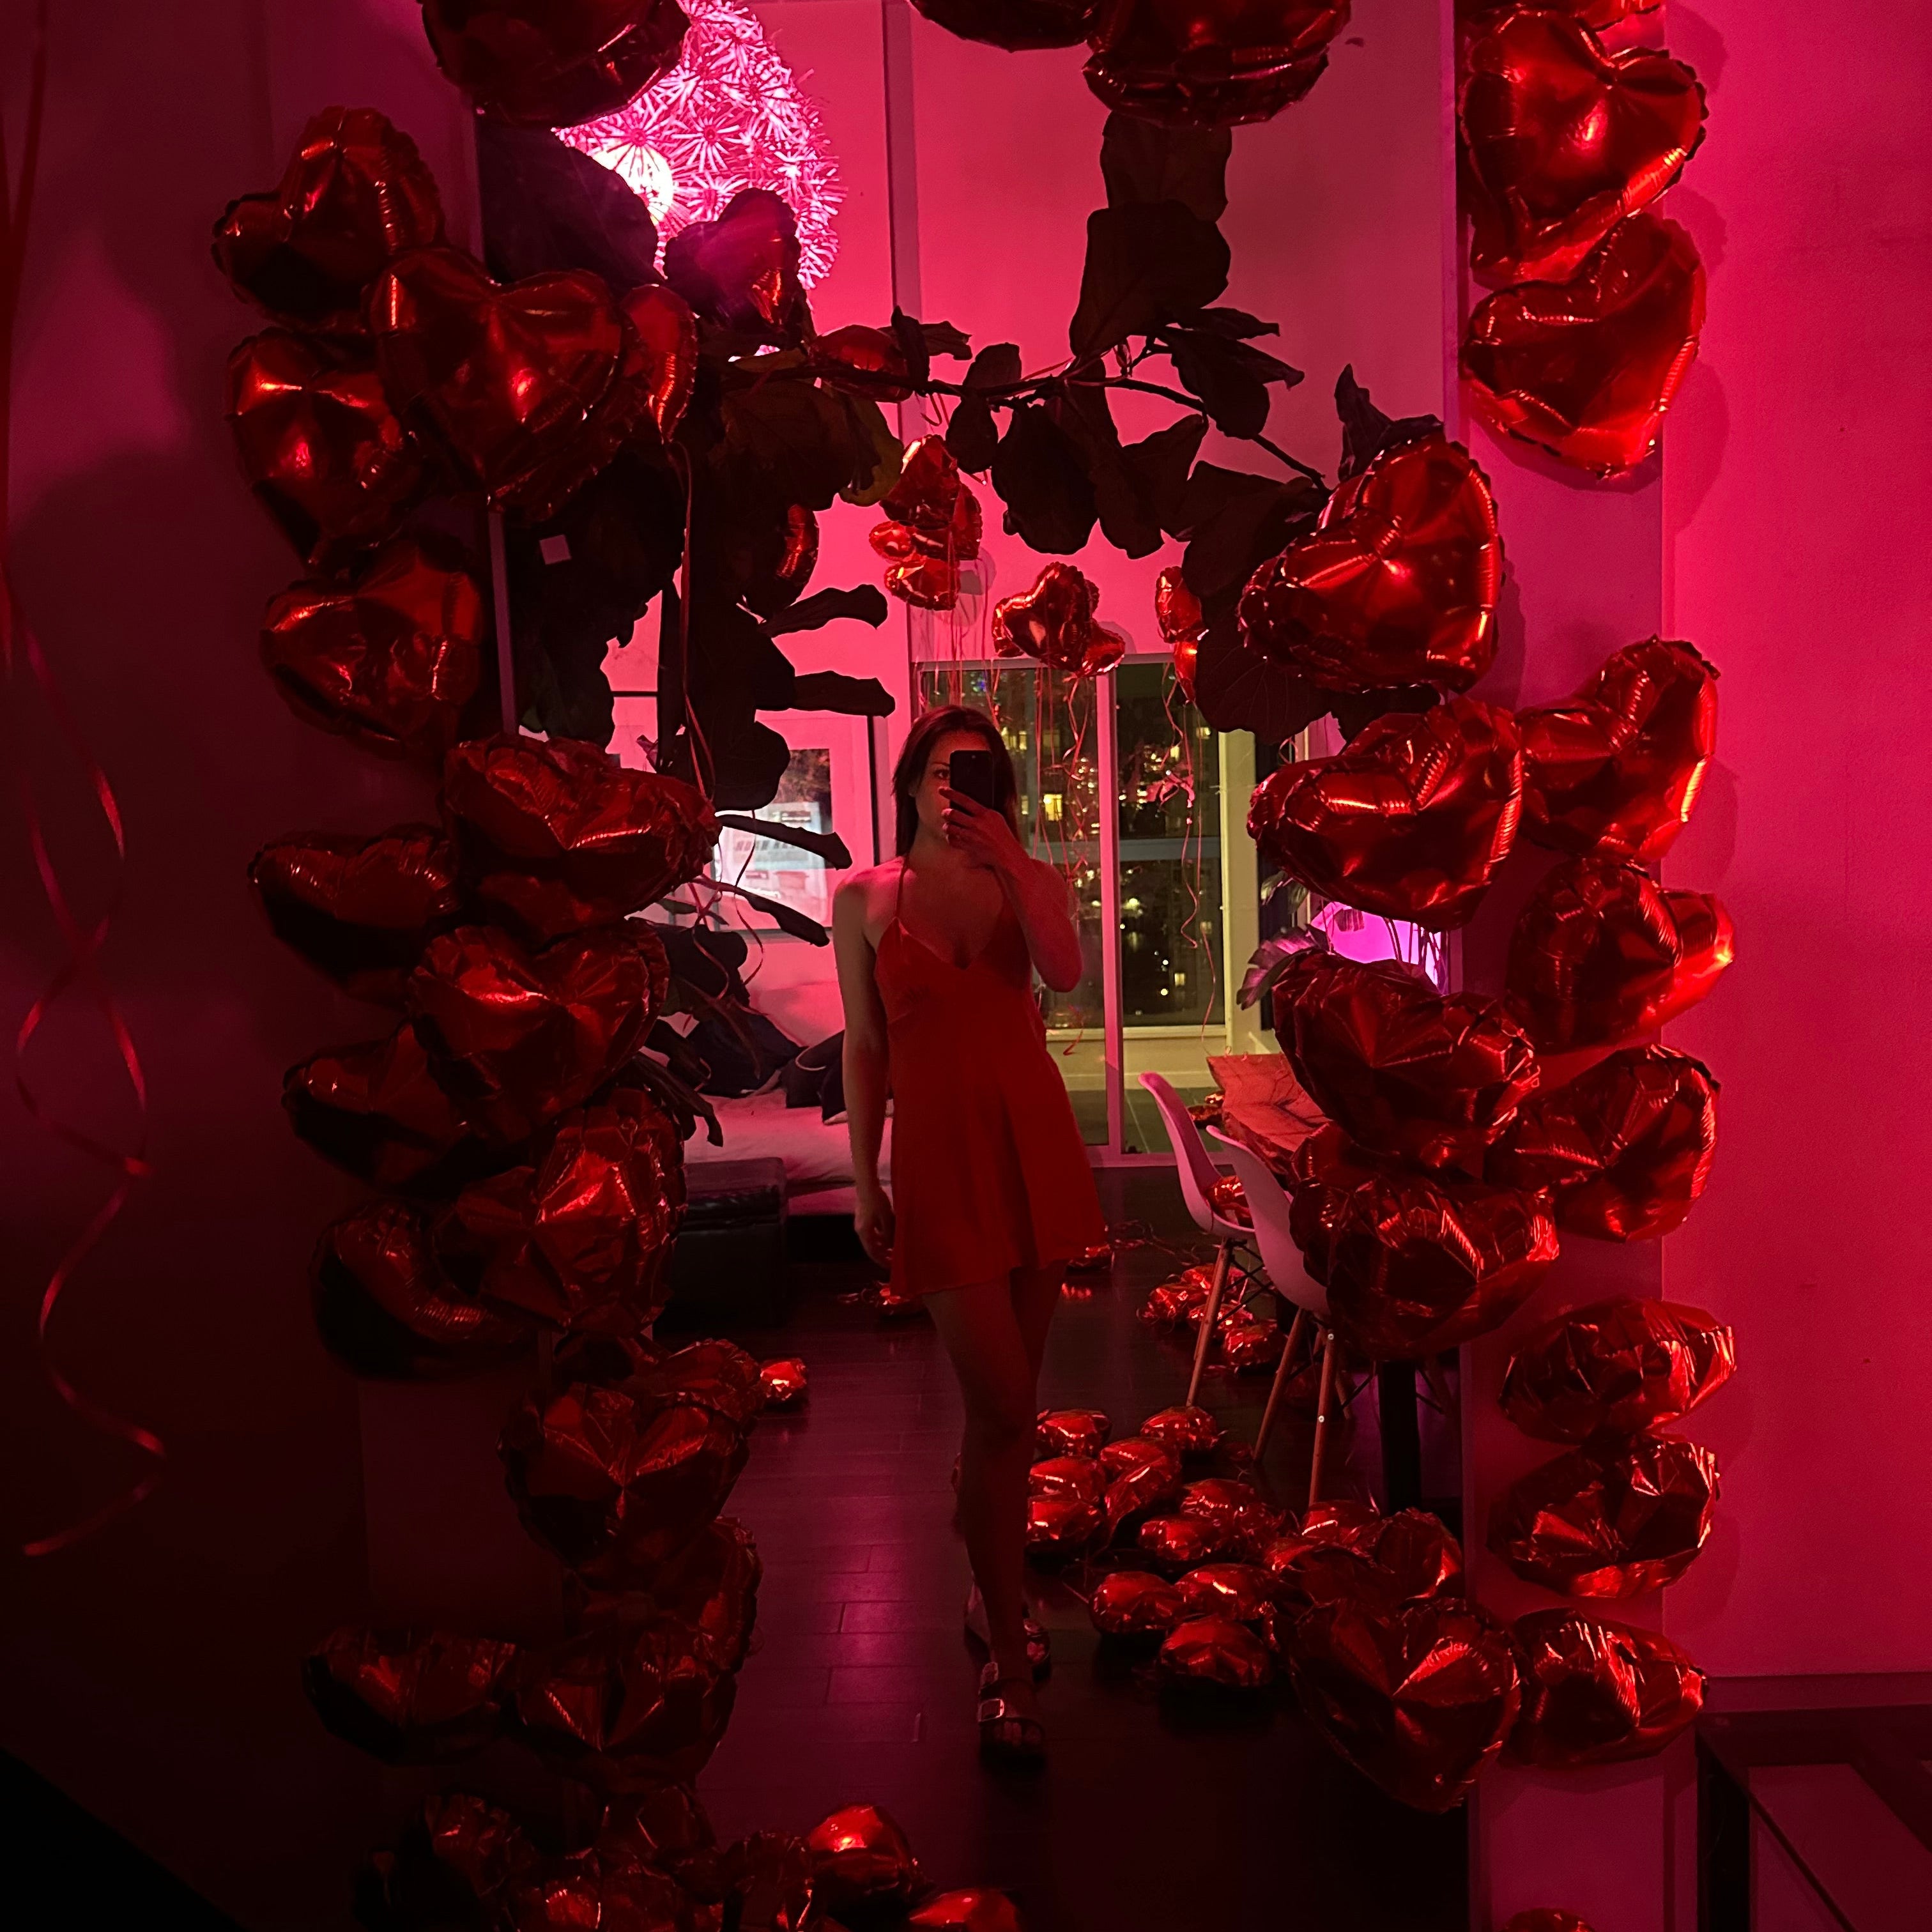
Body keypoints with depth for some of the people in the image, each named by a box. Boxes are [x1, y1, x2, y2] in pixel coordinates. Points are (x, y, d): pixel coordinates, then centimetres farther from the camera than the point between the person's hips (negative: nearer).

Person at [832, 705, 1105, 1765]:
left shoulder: (1027, 880, 6)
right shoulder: (865, 899, 2)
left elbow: (1064, 971, -14)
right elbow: (864, 1046, 4)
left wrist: (1010, 866, -20)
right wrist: (865, 1181, 4)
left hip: (1032, 1140, 3)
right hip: (939, 1152, -3)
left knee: (1005, 1399, 11)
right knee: (1004, 1407, -7)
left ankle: (993, 1592, 32)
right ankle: (1009, 1664, 4)